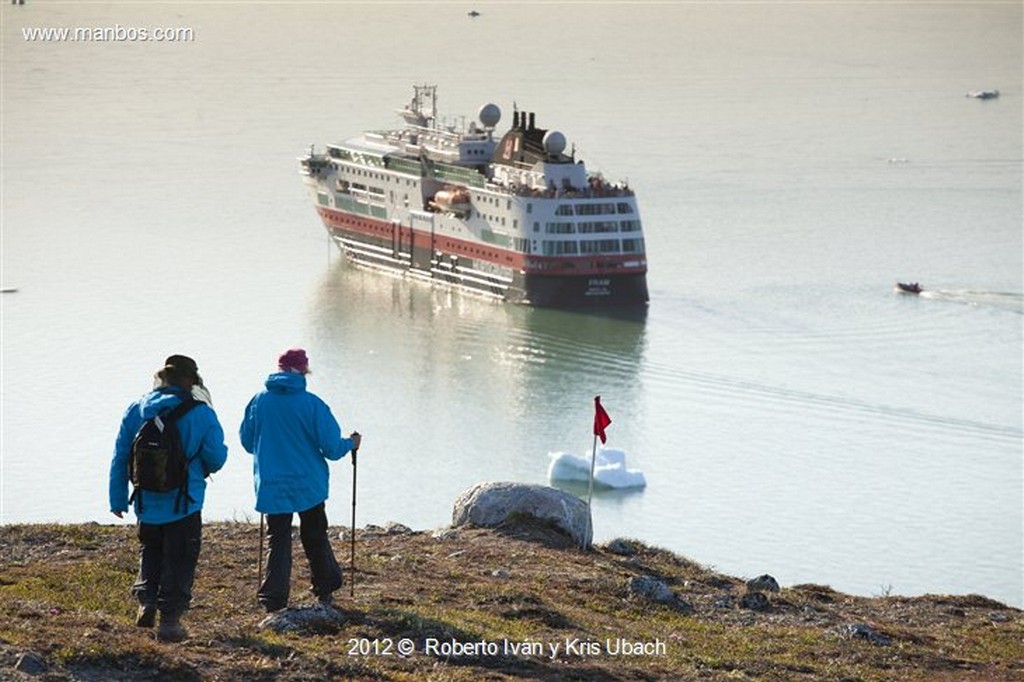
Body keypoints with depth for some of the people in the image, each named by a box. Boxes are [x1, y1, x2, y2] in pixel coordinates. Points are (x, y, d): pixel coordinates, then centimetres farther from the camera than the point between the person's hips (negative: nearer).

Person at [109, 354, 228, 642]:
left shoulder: (135, 411, 1)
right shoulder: (201, 414, -8)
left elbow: (120, 459, 4)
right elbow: (216, 458, -5)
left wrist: (118, 499, 12)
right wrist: (203, 469, 20)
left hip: (147, 503, 3)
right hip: (185, 503, -3)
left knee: (150, 553, 23)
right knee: (179, 561, 6)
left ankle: (146, 600, 7)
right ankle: (170, 618, 3)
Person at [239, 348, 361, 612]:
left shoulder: (259, 401, -3)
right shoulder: (312, 404, -11)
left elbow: (246, 442, 10)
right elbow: (332, 448, -9)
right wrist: (351, 443, 13)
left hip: (271, 487, 1)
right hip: (309, 485, -1)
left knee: (278, 540, 7)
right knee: (315, 536, 16)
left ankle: (273, 599, -1)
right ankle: (325, 591, 24)